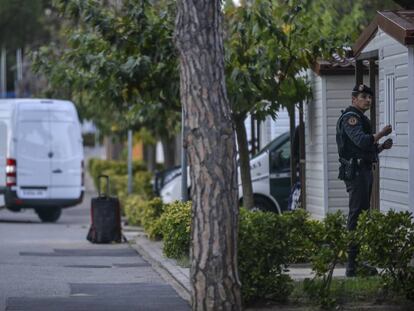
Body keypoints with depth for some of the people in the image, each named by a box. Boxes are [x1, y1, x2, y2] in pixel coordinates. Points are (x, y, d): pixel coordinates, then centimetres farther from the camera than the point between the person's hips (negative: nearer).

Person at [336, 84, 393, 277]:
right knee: (357, 214, -13)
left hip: (364, 171, 11)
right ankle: (353, 264, -16)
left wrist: (381, 147, 12)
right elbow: (362, 141, -24)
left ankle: (359, 261, 13)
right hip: (355, 172, -11)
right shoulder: (350, 117, -9)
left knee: (361, 214, 10)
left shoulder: (360, 118, 24)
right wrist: (381, 134, -11)